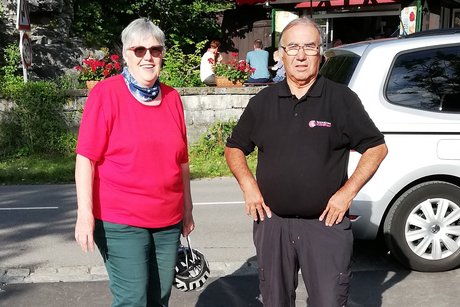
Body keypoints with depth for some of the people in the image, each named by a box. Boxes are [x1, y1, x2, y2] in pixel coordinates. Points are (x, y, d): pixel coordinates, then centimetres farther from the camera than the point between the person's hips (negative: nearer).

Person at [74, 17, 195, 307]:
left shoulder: (172, 97, 9)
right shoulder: (106, 93, -6)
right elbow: (86, 157, -9)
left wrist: (188, 208, 16)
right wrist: (85, 214, -14)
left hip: (169, 222, 5)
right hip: (121, 222, -5)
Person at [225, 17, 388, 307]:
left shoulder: (342, 98, -2)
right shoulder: (263, 101, 6)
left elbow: (377, 147, 1)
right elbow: (234, 148, 14)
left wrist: (348, 191, -8)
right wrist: (249, 186, -1)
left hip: (326, 223, -2)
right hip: (272, 221, 3)